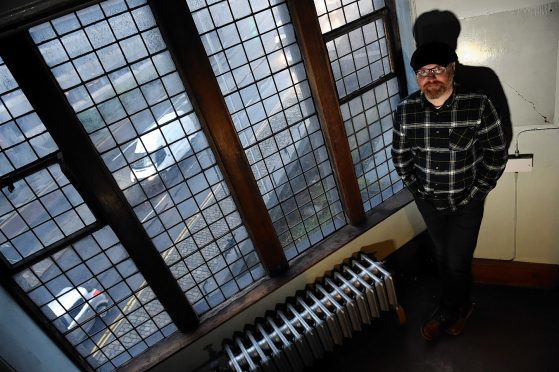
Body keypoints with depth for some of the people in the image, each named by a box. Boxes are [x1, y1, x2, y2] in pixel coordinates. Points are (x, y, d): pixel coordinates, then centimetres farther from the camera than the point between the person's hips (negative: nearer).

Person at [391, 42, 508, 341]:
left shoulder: (477, 105, -18)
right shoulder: (406, 111, -11)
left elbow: (497, 153, -9)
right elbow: (400, 156, 1)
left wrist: (476, 192, -10)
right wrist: (415, 188, 0)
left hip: (466, 202, -3)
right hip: (428, 201, 3)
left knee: (457, 263, 5)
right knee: (442, 256, 19)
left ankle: (446, 313, 36)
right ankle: (460, 306, 46)